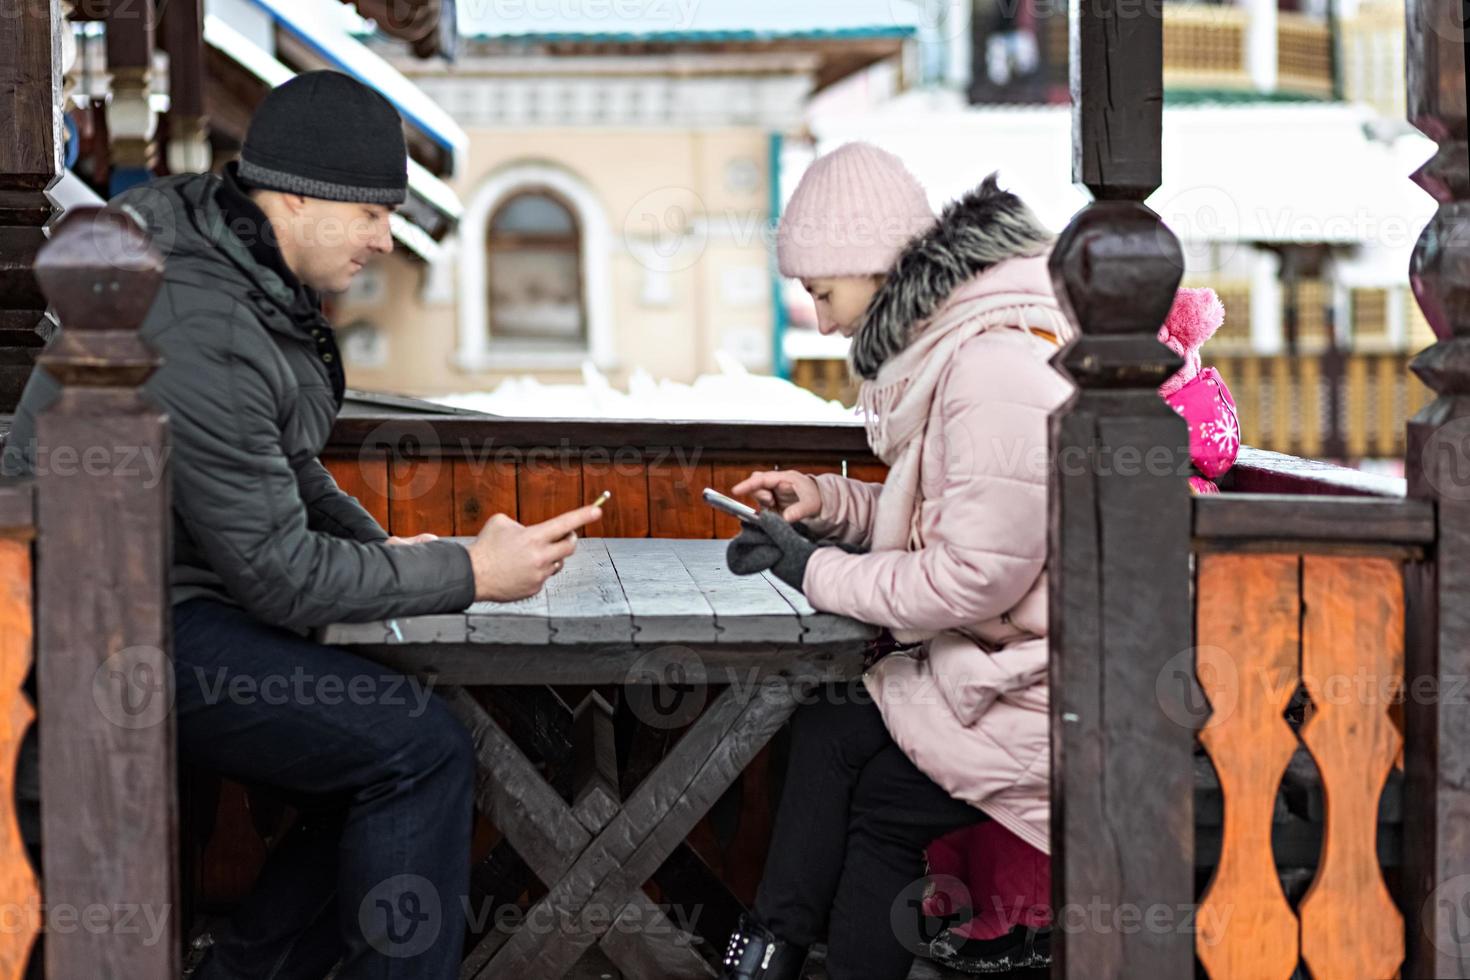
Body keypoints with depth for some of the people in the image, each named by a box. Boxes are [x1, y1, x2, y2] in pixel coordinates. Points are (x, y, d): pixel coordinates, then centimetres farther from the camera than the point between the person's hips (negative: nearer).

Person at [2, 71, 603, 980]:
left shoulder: (256, 277, 5)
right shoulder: (202, 336, -26)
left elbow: (283, 466, 20)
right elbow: (279, 577, -21)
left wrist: (379, 545, 7)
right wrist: (471, 573, -15)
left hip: (172, 599, 10)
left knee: (381, 777, 5)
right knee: (423, 749, -17)